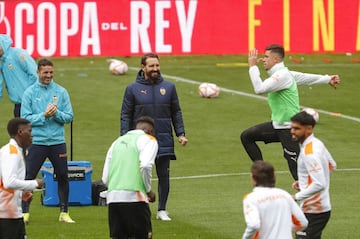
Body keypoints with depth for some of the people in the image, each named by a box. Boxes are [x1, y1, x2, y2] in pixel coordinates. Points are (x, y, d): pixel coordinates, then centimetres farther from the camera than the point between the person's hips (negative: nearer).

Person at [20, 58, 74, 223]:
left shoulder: (61, 92, 6)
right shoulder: (30, 93, 0)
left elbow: (69, 117, 3)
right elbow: (25, 118, -5)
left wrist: (56, 113, -15)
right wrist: (44, 115, -16)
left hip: (58, 141, 2)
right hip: (36, 142, -2)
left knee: (63, 177, 5)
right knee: (29, 177, -3)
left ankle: (64, 213, 14)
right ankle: (24, 212, 4)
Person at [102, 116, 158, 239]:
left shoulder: (117, 142, 25)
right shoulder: (149, 140, 7)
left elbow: (105, 179, 19)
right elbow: (145, 166, -12)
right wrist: (149, 191, 0)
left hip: (112, 197, 5)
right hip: (134, 196, -5)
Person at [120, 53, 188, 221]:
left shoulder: (169, 87, 8)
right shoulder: (133, 89, 2)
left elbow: (176, 113, 12)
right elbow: (126, 116, 2)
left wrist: (180, 134, 3)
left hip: (164, 141, 2)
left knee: (164, 175, 4)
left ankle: (162, 210, 12)